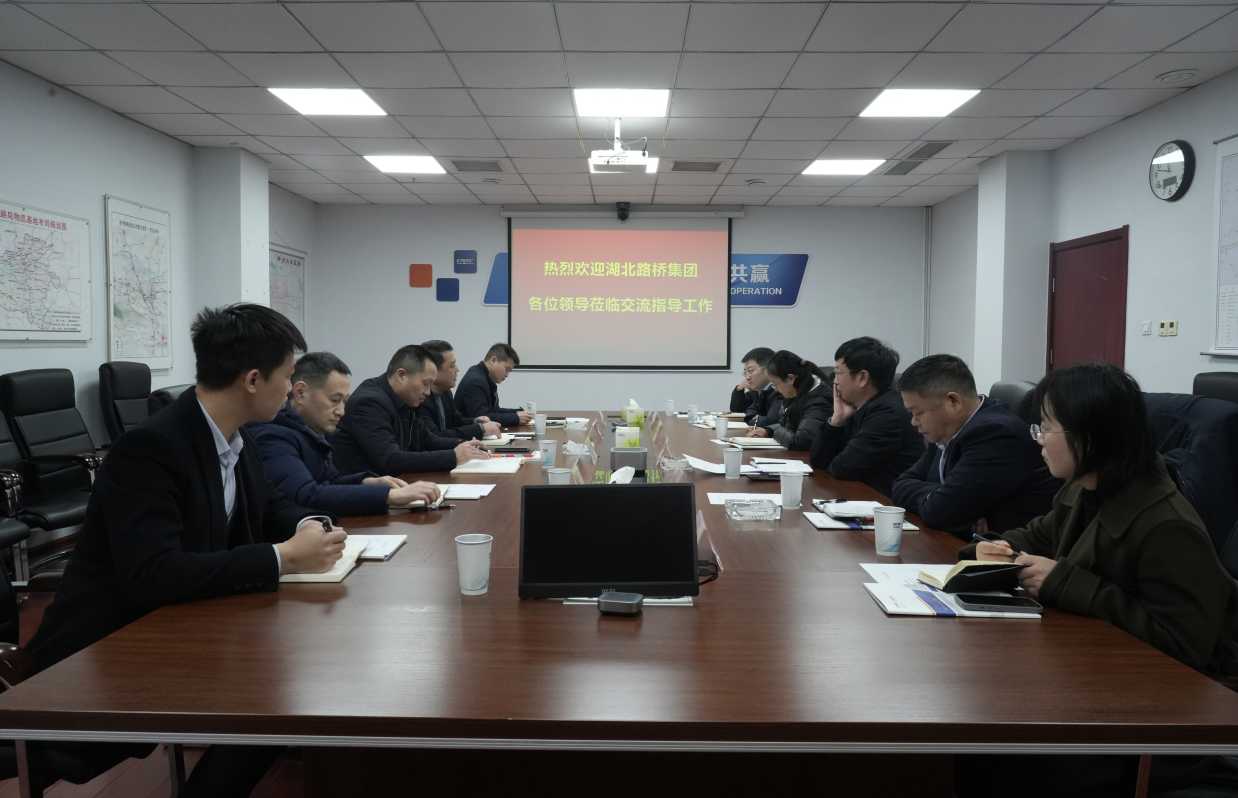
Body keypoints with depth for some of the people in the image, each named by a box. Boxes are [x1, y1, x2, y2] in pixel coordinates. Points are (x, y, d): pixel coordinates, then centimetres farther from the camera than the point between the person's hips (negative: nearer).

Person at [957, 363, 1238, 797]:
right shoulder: (1082, 494, 3)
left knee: (1032, 756, -23)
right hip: (1099, 677, 8)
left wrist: (1066, 584, -27)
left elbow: (1182, 645, -28)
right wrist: (999, 548, -1)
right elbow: (1039, 535, 23)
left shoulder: (1168, 529, -25)